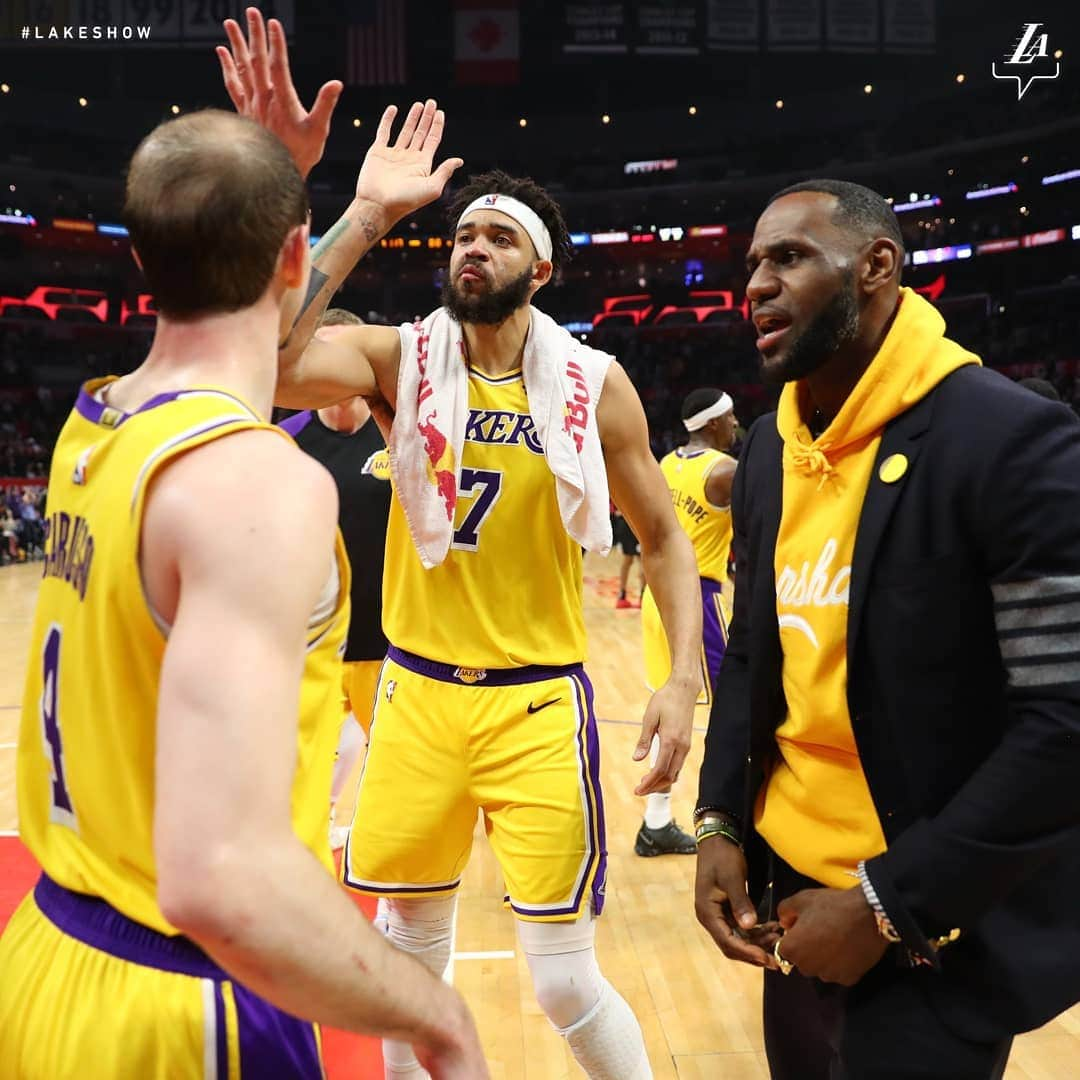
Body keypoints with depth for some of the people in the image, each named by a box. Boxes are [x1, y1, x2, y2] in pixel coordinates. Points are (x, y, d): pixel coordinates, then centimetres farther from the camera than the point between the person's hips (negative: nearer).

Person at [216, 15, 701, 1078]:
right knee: (409, 938, 17)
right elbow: (268, 362, -23)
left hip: (537, 701, -2)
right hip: (415, 691, 2)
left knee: (564, 980, 1)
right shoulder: (400, 358, -3)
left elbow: (661, 534, 1)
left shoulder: (593, 384, -5)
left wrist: (684, 679, -10)